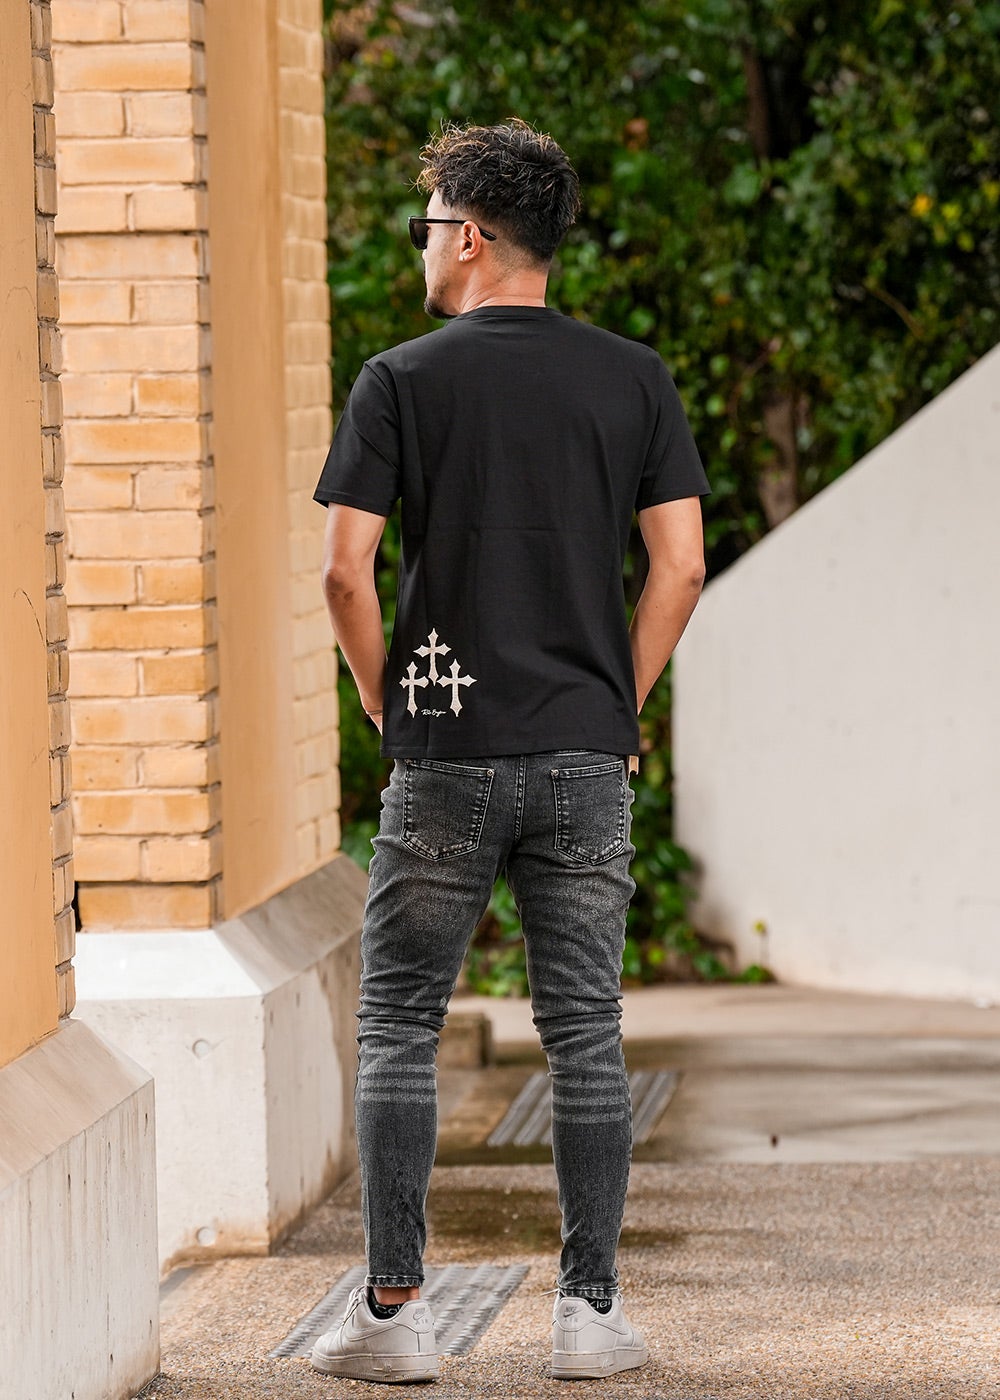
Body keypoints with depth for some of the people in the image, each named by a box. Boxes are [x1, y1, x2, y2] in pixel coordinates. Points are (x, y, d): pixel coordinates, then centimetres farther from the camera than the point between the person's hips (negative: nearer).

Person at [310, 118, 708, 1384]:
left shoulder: (401, 381, -3)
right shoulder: (634, 379, 4)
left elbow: (345, 572, -9)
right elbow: (679, 568, 0)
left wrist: (386, 706, 5)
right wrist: (618, 706, 10)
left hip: (444, 758, -2)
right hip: (586, 758, 2)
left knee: (399, 1028, 6)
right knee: (584, 1034, 7)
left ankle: (393, 1312, 4)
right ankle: (590, 1313, 7)